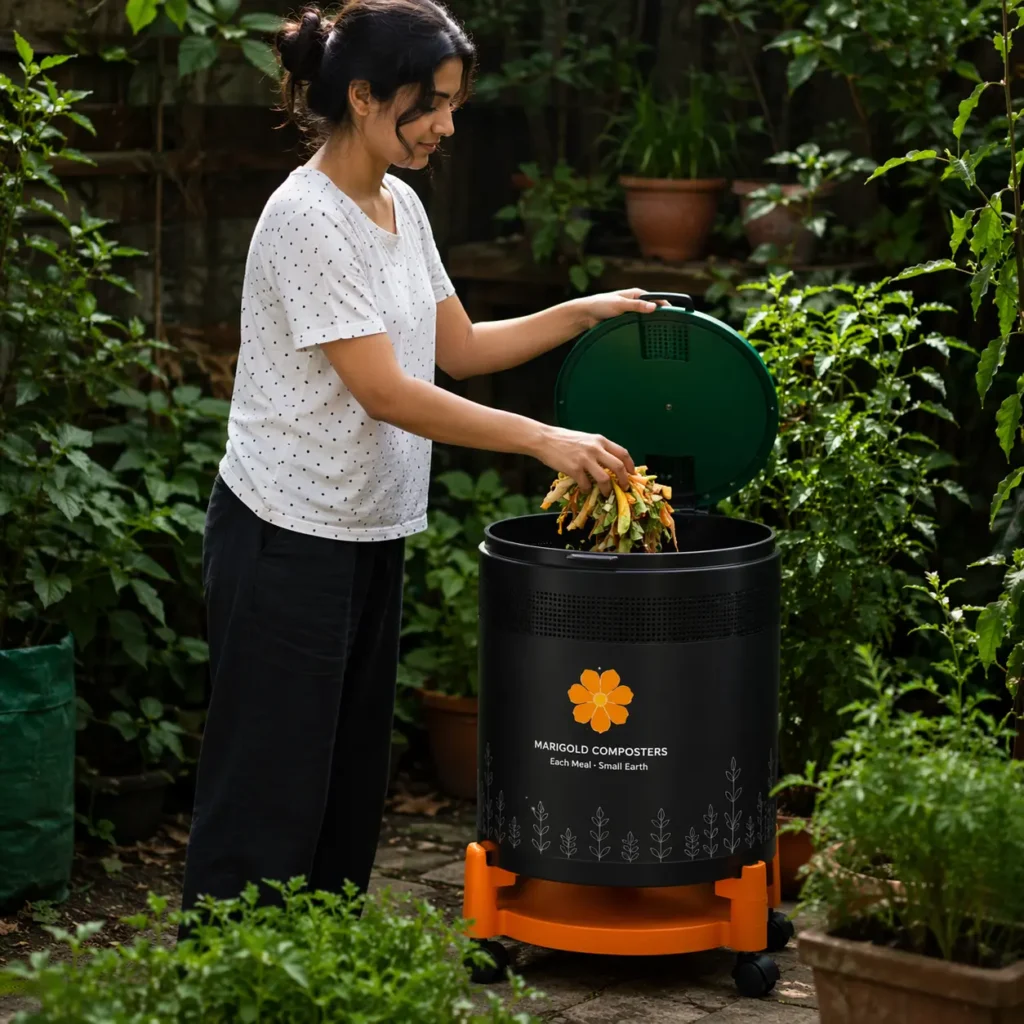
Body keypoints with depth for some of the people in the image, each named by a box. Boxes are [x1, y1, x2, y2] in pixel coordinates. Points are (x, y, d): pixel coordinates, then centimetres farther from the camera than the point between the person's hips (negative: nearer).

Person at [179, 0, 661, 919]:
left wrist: (584, 313, 6)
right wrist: (544, 441, -24)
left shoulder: (401, 207, 9)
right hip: (288, 540, -9)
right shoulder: (307, 217, -19)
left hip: (370, 535, 9)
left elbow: (460, 349, 17)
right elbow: (385, 393, -23)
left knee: (350, 781, 13)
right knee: (271, 787, -4)